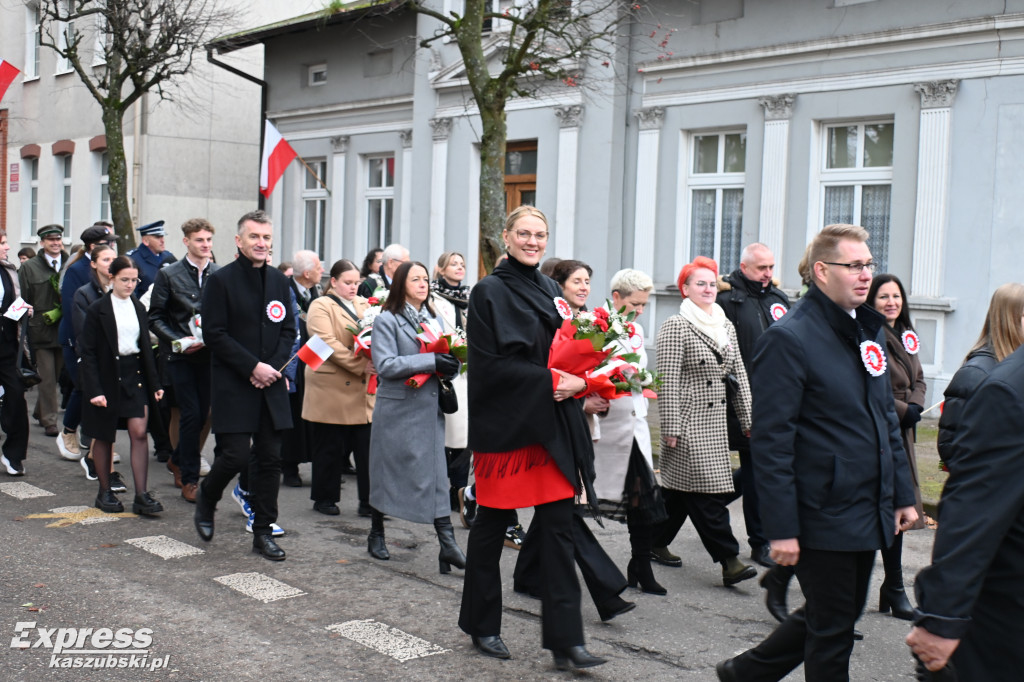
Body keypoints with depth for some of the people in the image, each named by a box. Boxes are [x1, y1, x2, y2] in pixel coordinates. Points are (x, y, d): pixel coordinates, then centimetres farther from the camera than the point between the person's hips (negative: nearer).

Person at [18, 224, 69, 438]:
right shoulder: (29, 267, 3)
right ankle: (49, 421, 2)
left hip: (64, 330, 3)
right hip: (40, 330, -3)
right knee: (47, 377, -4)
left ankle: (41, 412, 31)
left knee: (57, 373, 12)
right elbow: (21, 301, 2)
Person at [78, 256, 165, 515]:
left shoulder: (138, 308, 7)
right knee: (104, 436, 8)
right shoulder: (98, 310, -7)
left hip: (134, 376, 3)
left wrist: (154, 383, 10)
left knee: (139, 433, -7)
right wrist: (94, 390, -15)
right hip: (107, 377, -3)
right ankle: (105, 492, 21)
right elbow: (88, 352, -8)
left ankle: (141, 495, -6)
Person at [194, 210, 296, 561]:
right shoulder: (221, 280, -6)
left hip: (271, 386, 5)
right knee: (235, 455, -8)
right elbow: (214, 334, -10)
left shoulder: (279, 281, 10)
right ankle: (206, 498, 23)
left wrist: (274, 366, -4)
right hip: (233, 387, -5)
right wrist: (253, 367, -15)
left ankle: (263, 532, 16)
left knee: (269, 459, 5)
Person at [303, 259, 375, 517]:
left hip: (364, 389, 5)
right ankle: (324, 498, 17)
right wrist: (360, 366, -21)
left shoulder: (364, 305, 17)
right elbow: (328, 343, -15)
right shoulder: (321, 307, -2)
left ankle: (369, 500, 8)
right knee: (331, 447, 4)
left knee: (367, 446, 2)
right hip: (332, 390, -5)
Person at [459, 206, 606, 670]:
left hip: (551, 425, 6)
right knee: (492, 526, 6)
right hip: (504, 424, -6)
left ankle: (565, 640, 4)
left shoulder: (549, 291, 13)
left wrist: (574, 382, -1)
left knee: (558, 528, 1)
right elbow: (490, 363, -14)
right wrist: (551, 381, -17)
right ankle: (481, 626, 24)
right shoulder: (490, 292, -6)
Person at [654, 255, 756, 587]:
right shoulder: (676, 326, -9)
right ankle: (728, 560, -7)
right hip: (688, 421, -7)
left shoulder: (726, 326, 13)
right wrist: (671, 429, -16)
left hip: (715, 422, 7)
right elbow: (668, 381, -13)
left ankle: (656, 541, 26)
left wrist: (748, 419, 11)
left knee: (680, 486, 13)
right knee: (707, 491, -8)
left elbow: (739, 375, 15)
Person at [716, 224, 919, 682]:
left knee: (842, 615, 19)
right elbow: (771, 442, -18)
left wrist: (902, 495, 14)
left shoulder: (869, 331, 11)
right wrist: (781, 529, -20)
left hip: (870, 515, 8)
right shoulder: (789, 338, -15)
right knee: (832, 630, 4)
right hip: (824, 518, -8)